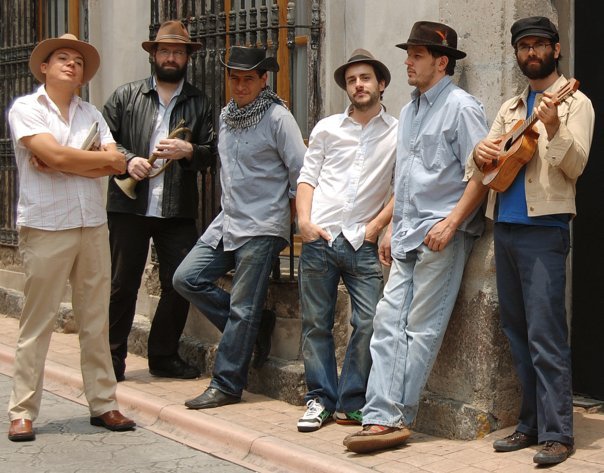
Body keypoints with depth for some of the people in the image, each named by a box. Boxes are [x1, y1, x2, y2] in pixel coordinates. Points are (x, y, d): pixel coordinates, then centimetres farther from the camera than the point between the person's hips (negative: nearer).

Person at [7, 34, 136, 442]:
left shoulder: (91, 114, 14)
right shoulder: (26, 108, 1)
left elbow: (116, 165, 0)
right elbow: (53, 154, -14)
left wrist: (61, 164, -10)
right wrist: (104, 158, -2)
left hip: (93, 226, 5)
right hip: (45, 227, -4)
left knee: (96, 321, 8)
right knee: (38, 323, -1)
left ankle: (103, 404, 15)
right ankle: (23, 412, 6)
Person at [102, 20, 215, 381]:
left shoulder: (200, 103, 10)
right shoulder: (126, 96, 8)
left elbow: (211, 152, 6)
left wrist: (188, 151, -13)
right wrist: (127, 160, -12)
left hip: (179, 211, 1)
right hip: (129, 205, -1)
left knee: (179, 284, 3)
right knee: (123, 284, 3)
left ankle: (164, 356, 19)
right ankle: (113, 357, 14)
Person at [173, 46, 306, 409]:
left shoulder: (277, 117, -10)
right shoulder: (226, 115, 13)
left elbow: (302, 172, -8)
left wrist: (291, 208, -1)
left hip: (262, 228, -8)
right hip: (227, 222, 8)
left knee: (242, 309, -3)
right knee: (187, 278, 1)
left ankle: (227, 386, 5)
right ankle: (247, 331, 14)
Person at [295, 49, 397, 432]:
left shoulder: (397, 133, 5)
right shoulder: (327, 128, 11)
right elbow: (308, 177, 11)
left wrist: (376, 225, -5)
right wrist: (304, 219, -3)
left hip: (363, 243, -1)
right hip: (319, 239, 2)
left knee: (370, 323, -8)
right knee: (316, 323, 4)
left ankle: (351, 404, 5)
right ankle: (320, 399, 15)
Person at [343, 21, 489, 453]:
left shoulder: (461, 107, -4)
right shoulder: (409, 112, 22)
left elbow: (481, 174, -11)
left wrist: (450, 223, -18)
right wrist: (392, 227, 20)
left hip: (442, 236, -8)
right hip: (407, 237, 8)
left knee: (421, 328, -5)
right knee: (389, 321, -1)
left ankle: (397, 418, -1)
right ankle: (381, 416, -4)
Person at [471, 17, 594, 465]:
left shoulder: (574, 102, 2)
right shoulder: (511, 107, 20)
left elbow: (576, 166, -11)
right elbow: (482, 167, 18)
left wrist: (553, 127, -27)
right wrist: (480, 154, -5)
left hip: (543, 229, -7)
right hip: (505, 227, 7)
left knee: (544, 335, -11)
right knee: (517, 332, 9)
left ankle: (557, 434, -7)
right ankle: (531, 424, 17)